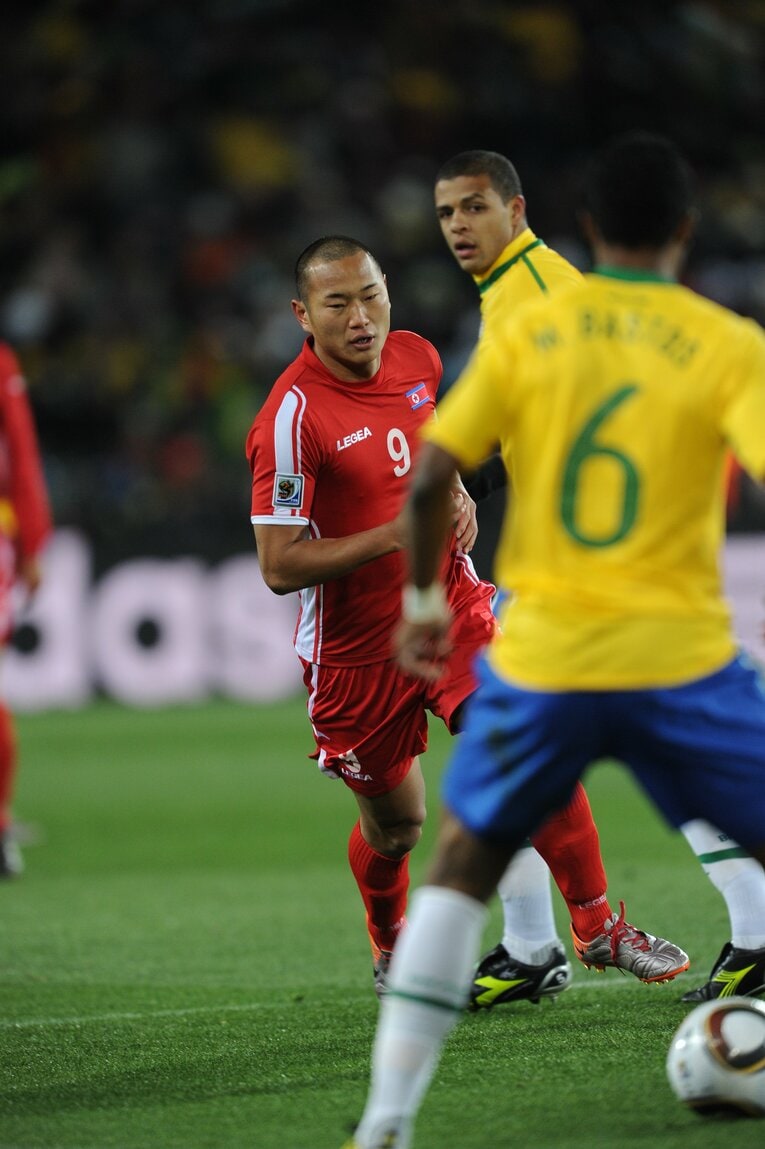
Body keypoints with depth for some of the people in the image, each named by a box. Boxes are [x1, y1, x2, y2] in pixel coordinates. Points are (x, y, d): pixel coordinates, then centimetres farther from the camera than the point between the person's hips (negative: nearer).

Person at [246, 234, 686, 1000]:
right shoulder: (292, 418, -21)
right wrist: (395, 534, -27)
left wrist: (457, 499, 1)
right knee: (393, 825, 10)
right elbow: (279, 566, -22)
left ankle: (599, 928, -5)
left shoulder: (418, 358, -1)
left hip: (451, 608, 4)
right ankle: (390, 955, 40)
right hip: (357, 648, -4)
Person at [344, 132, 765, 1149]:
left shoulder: (524, 333, 3)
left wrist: (423, 599, 14)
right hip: (681, 661, -2)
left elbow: (428, 476, -1)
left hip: (541, 661, 2)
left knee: (461, 867, 17)